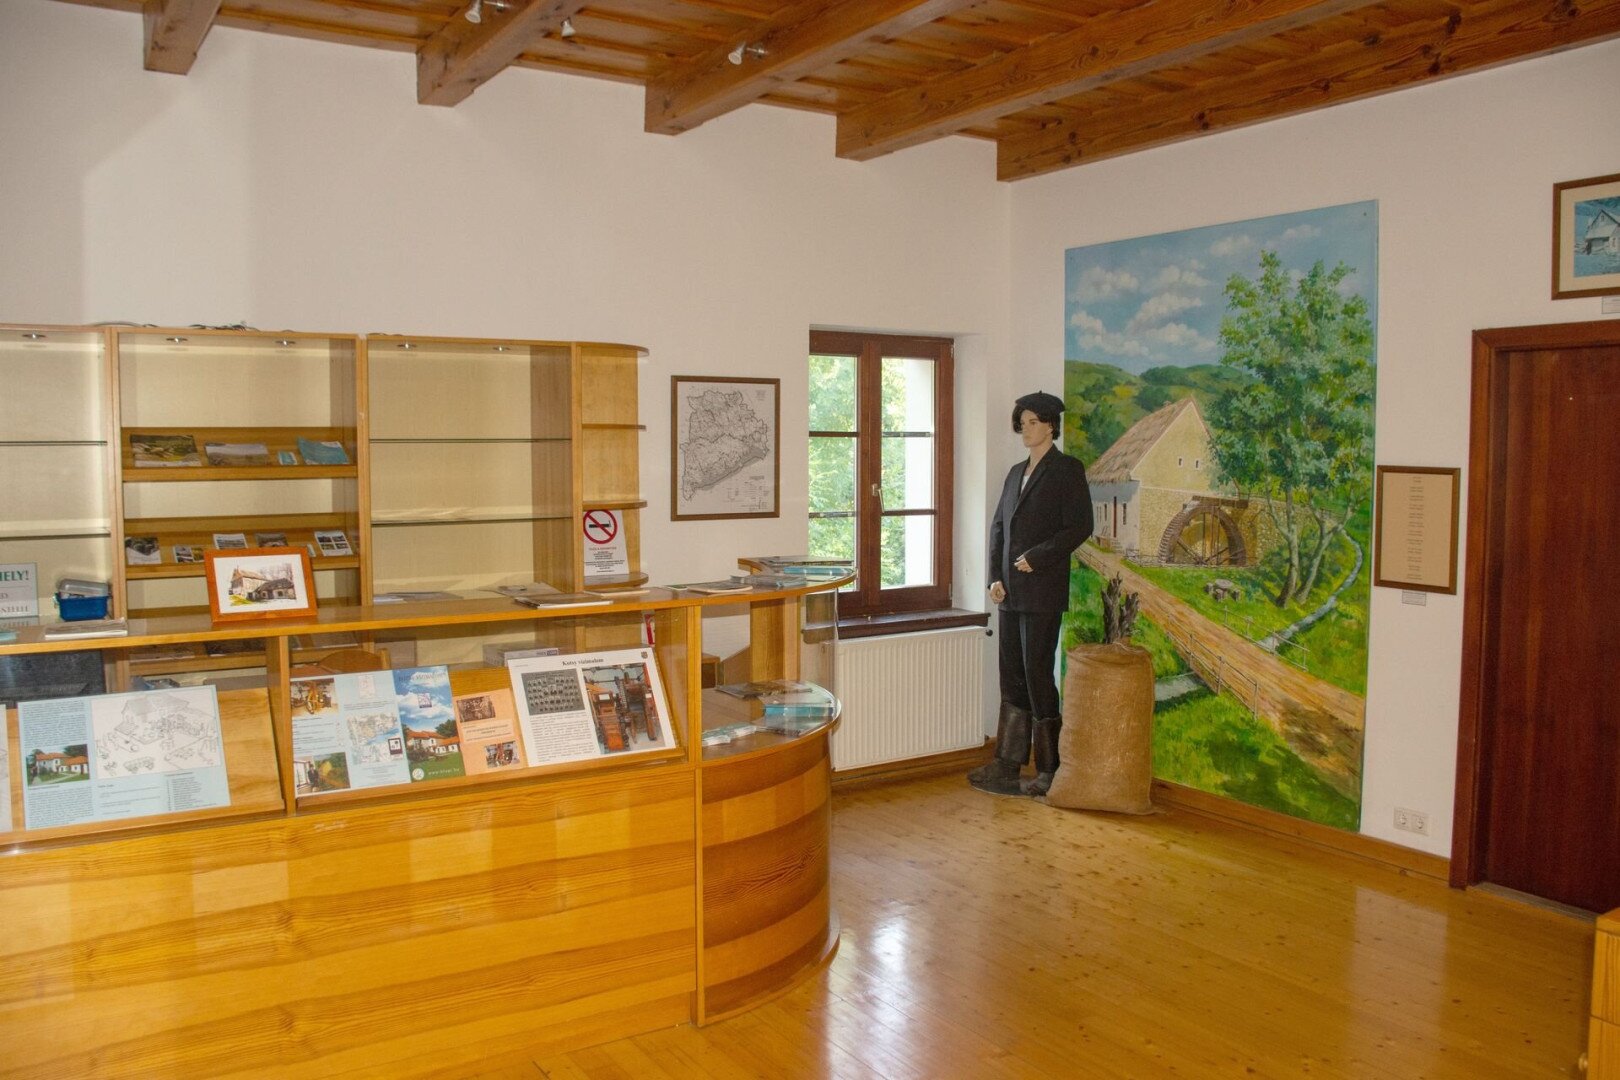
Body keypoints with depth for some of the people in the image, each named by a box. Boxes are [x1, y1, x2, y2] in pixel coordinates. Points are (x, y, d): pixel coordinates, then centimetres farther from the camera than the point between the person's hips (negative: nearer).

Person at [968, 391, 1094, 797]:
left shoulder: (1067, 470, -4)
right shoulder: (1017, 473, 17)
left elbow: (1080, 526, -12)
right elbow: (998, 526, 17)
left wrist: (1036, 557, -16)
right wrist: (996, 576, 5)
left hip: (1042, 592, -7)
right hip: (1011, 593, 7)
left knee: (1037, 674, -4)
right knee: (1012, 677, 9)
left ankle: (1049, 770, 7)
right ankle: (1007, 765, 16)